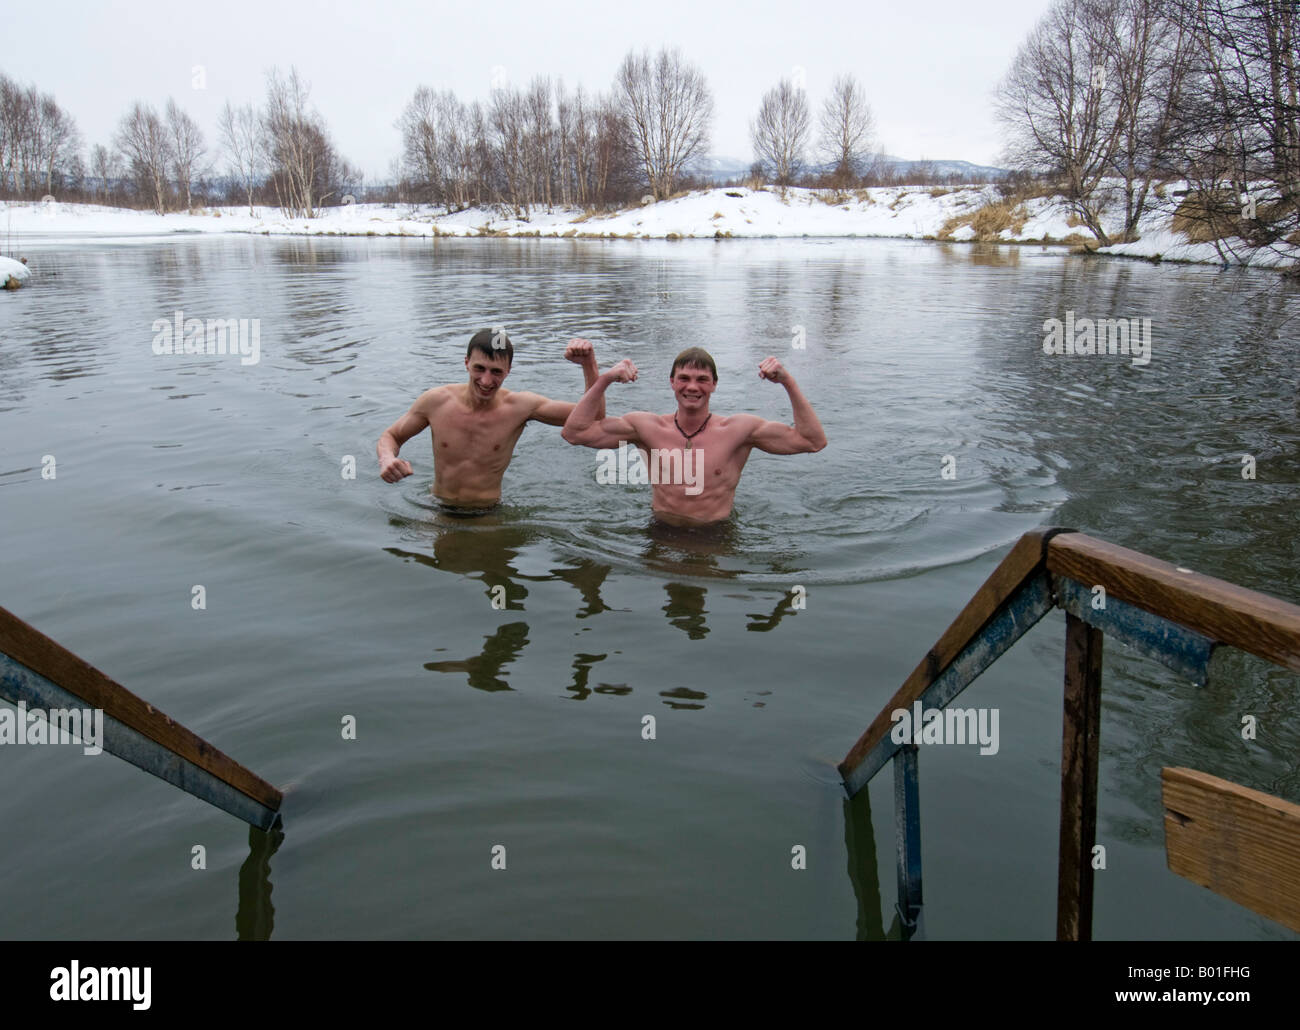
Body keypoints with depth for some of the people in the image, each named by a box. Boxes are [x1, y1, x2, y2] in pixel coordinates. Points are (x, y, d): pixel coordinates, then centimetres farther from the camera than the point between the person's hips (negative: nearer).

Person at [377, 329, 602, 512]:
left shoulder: (519, 406, -11)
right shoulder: (436, 401, -9)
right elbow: (390, 436, 6)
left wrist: (588, 364, -24)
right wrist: (387, 459, -18)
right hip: (439, 513, 2)